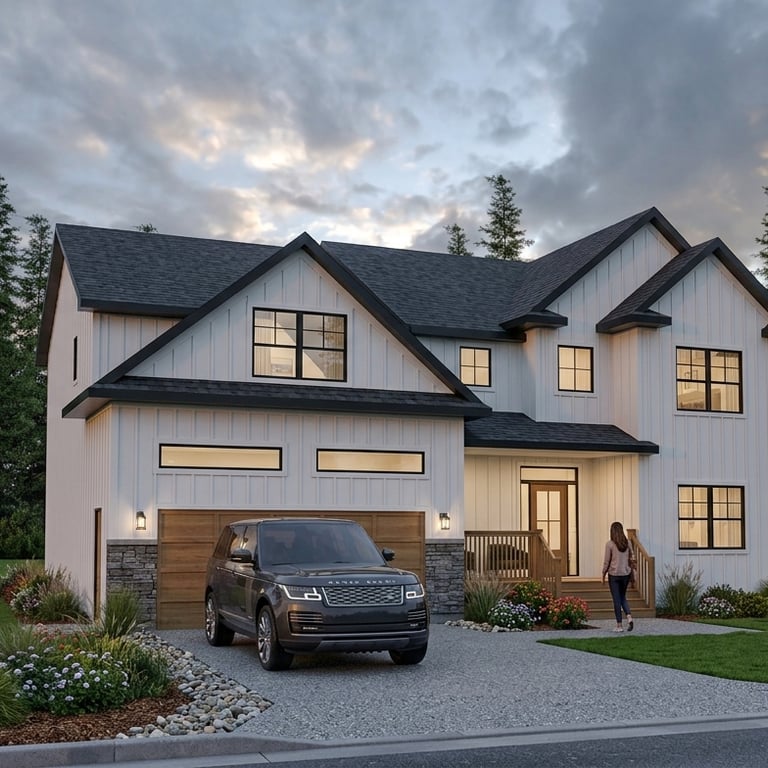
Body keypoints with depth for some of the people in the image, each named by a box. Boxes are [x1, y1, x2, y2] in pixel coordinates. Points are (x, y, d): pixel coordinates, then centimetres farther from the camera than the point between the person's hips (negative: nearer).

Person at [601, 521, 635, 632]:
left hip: (614, 574, -4)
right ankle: (629, 617, -3)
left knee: (617, 599, 4)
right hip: (626, 574, 4)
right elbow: (632, 558, 5)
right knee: (623, 597, 19)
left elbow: (606, 561, -8)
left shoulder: (609, 544, -11)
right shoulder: (627, 543, 0)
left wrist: (603, 574, 2)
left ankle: (619, 625, 6)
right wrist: (631, 572, 16)